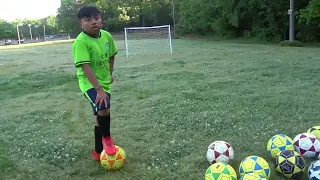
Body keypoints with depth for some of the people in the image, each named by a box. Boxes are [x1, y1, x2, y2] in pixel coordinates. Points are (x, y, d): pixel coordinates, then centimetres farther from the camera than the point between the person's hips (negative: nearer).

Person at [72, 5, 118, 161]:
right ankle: (107, 138, 2)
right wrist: (99, 89, -34)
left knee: (101, 116, 14)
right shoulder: (81, 41, -23)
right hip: (89, 83, -6)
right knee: (104, 109, -29)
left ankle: (98, 151, 32)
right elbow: (85, 67, -30)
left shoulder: (107, 36, -5)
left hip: (104, 82, 6)